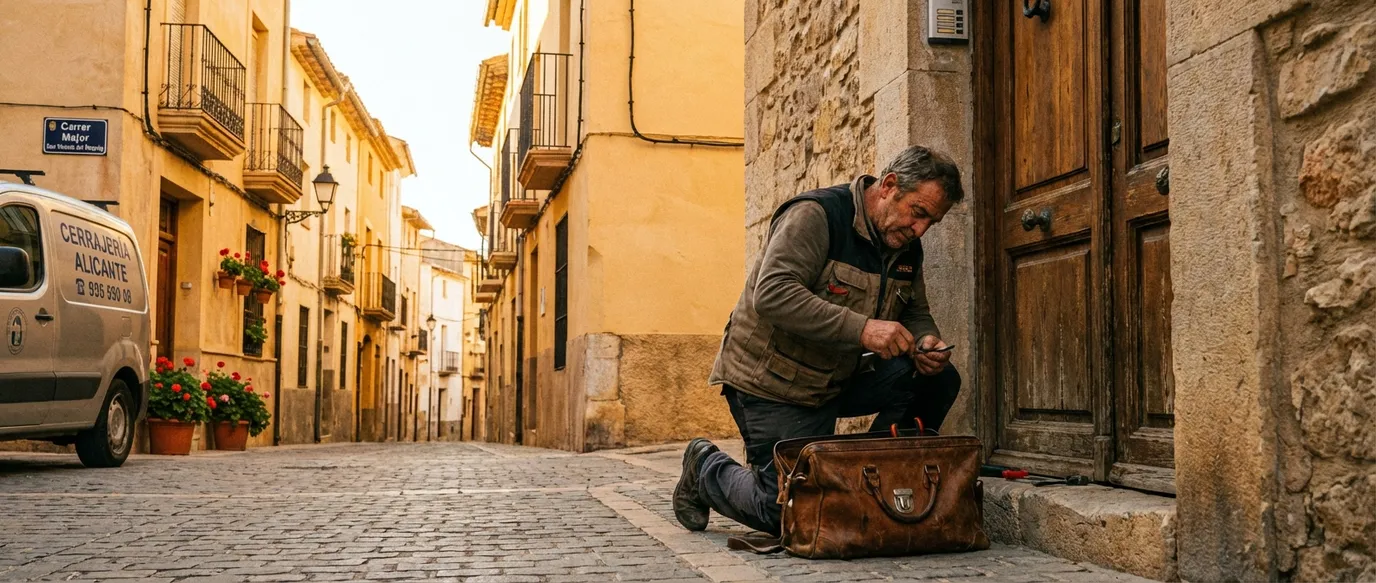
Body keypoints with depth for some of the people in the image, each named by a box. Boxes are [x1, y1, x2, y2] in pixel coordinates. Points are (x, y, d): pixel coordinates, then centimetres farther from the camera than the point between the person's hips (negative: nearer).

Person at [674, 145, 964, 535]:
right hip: (770, 384, -7)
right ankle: (706, 469, 21)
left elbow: (916, 313, 14)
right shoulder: (817, 216, -21)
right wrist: (861, 328, -40)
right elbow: (773, 294, -33)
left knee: (939, 380, -11)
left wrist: (926, 342, -12)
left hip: (838, 382, 7)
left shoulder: (906, 247, 4)